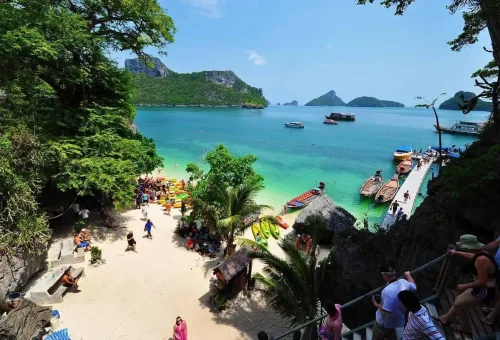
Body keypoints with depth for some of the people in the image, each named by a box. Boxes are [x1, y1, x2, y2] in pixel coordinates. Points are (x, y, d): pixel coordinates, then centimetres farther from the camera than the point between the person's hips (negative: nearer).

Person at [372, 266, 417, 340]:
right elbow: (414, 287, 10)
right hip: (396, 319, 7)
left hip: (385, 322, -7)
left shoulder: (388, 290, -39)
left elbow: (386, 311, -36)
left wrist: (376, 304, -20)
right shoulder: (403, 282, -15)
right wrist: (408, 275, 25)